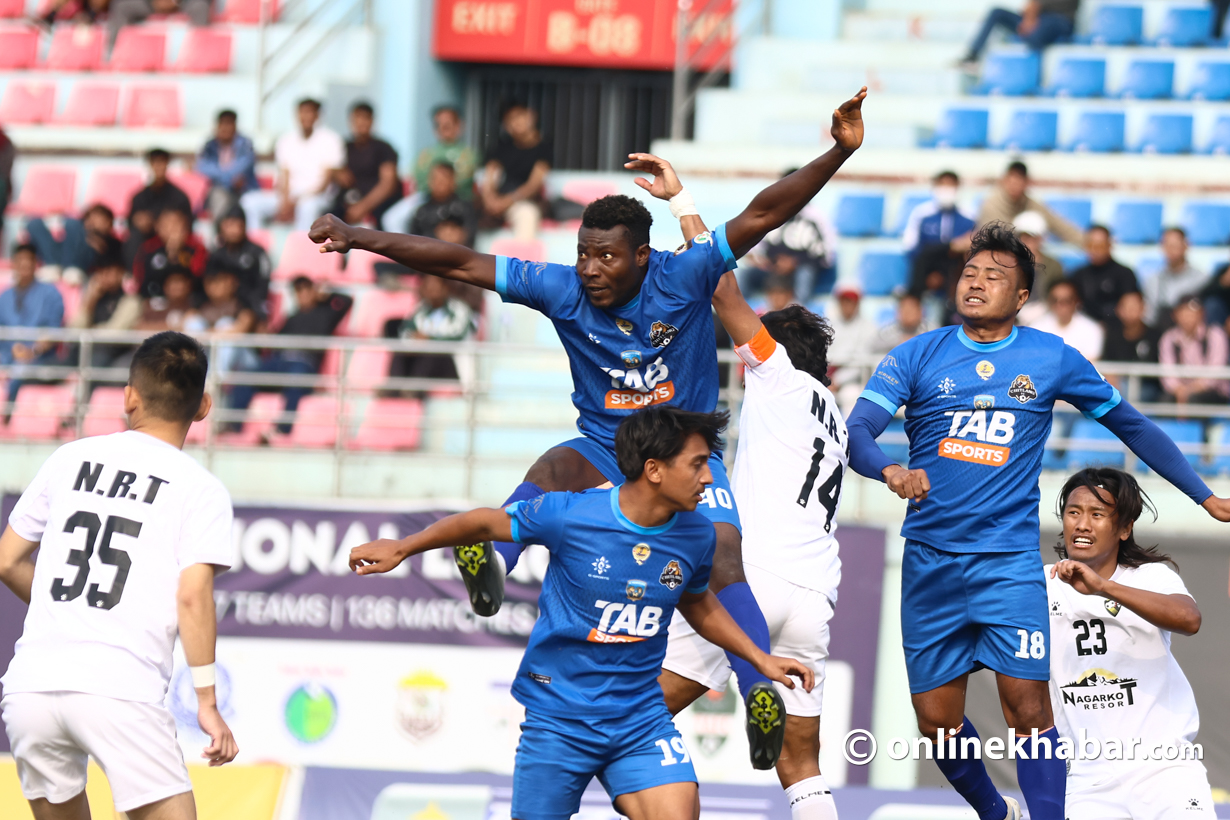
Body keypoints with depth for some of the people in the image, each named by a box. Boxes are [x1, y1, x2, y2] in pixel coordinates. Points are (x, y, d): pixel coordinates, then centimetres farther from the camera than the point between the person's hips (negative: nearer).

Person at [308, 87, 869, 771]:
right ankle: (490, 561, -54)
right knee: (554, 470, -33)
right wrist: (359, 238, -15)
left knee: (723, 553, -23)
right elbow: (459, 264, -11)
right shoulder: (561, 288, -11)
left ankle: (764, 696, -25)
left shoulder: (683, 278, -16)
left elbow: (764, 214, -23)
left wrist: (839, 153, -33)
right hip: (604, 447, 1)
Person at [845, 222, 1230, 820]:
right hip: (930, 562, 1)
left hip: (1010, 561, -1)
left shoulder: (1052, 359, 3)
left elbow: (1130, 425, 15)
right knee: (937, 721, 5)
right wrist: (890, 470, -32)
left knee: (1028, 710, -15)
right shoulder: (918, 356, 2)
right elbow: (855, 433, -9)